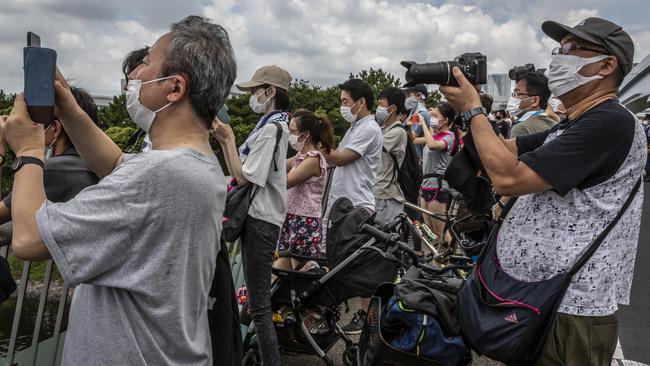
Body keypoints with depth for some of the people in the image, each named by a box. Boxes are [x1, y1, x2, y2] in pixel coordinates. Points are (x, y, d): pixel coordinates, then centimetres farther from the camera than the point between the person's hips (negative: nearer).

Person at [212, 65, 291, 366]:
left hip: (261, 220, -11)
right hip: (256, 216, 11)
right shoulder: (269, 124, 17)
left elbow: (243, 177, -19)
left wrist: (229, 139, -12)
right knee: (258, 297, 21)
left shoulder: (271, 128, -15)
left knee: (259, 304, -5)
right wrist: (224, 140, 4)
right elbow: (238, 172, 14)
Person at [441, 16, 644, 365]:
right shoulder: (569, 129, 13)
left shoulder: (610, 122, -21)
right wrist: (467, 106, -3)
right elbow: (504, 150, 10)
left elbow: (508, 177, -27)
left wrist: (473, 110, -16)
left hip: (568, 312, -9)